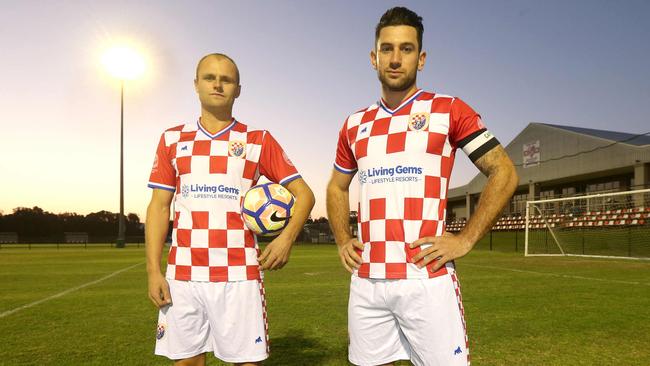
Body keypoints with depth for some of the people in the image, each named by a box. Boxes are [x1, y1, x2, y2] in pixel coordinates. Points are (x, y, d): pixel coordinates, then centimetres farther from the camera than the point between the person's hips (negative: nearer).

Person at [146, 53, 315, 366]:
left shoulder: (259, 141, 4)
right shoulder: (173, 139, 11)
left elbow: (304, 194, 4)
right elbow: (159, 205, 9)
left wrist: (287, 238, -13)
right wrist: (153, 270, 1)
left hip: (239, 275, -2)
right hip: (182, 275, 2)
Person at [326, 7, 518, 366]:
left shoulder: (448, 110, 0)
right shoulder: (355, 124, 12)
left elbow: (504, 173, 0)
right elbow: (337, 187, 24)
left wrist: (465, 239, -8)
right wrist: (342, 241, 10)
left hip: (426, 278, -4)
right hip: (366, 281, 4)